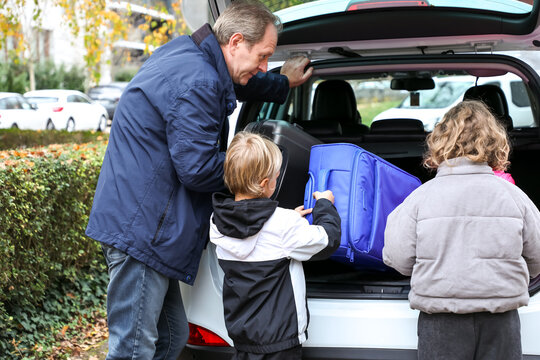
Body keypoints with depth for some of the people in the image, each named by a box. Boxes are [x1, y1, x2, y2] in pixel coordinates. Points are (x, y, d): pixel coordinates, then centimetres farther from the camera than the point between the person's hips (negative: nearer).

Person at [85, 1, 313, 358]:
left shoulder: (185, 53, 14)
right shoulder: (197, 82, -20)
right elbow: (198, 170, -20)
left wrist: (283, 83, 50)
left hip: (141, 220, 11)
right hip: (139, 227, -11)